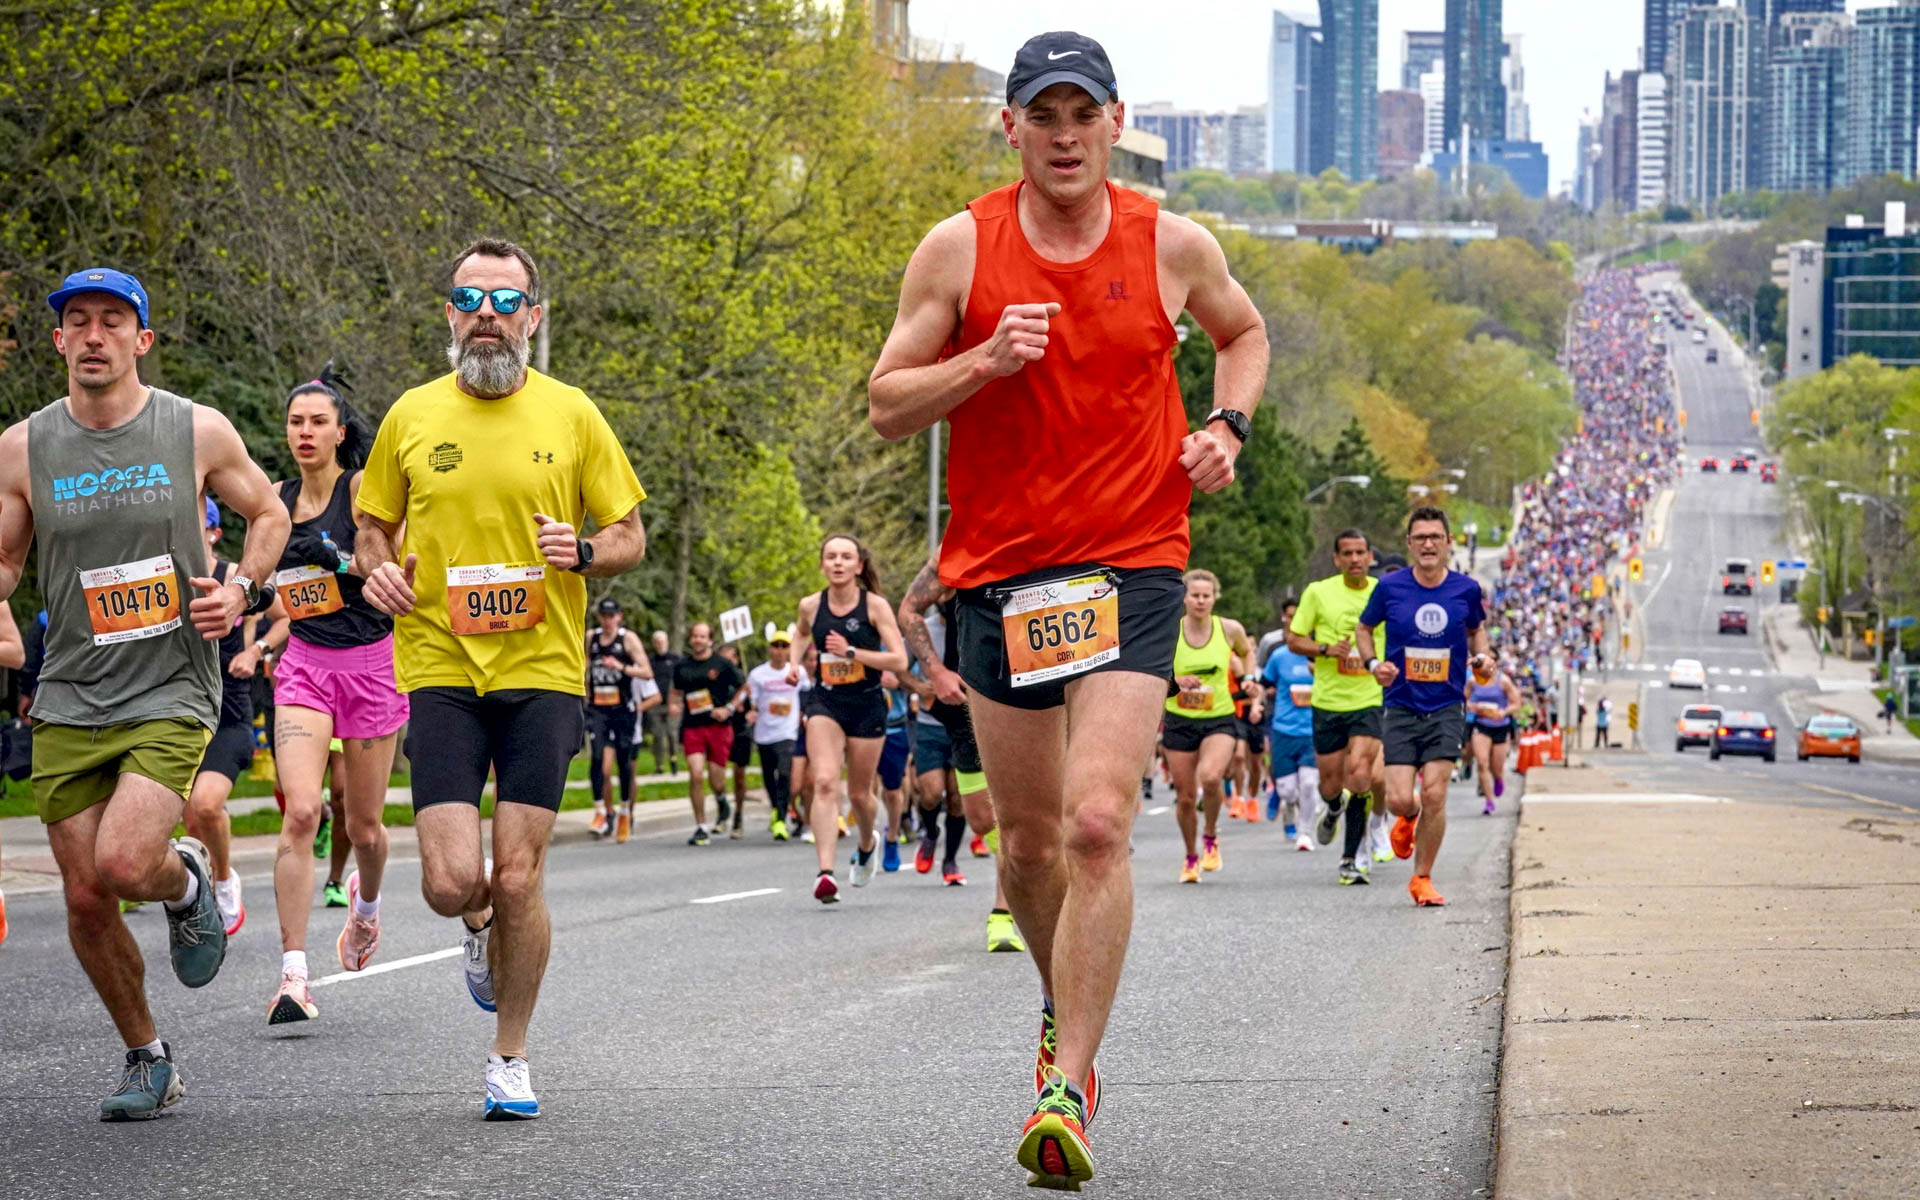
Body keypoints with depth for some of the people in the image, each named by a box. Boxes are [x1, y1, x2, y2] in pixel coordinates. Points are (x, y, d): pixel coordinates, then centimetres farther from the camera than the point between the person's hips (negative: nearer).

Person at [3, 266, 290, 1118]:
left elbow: (268, 515, 13)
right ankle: (147, 1060, 23)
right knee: (84, 898, 2)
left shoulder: (199, 432, -2)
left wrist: (241, 592, -4)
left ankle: (187, 880, 15)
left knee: (123, 865, -22)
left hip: (172, 694, -3)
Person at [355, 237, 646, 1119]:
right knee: (452, 883, -10)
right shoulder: (412, 417, 6)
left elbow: (630, 538, 9)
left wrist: (581, 552, -12)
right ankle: (480, 926, 28)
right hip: (440, 672, 1)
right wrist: (378, 569, -5)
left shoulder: (570, 414, 4)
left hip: (541, 670, 0)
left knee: (517, 880, -4)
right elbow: (373, 530, 17)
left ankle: (510, 1059, 14)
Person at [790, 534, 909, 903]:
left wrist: (851, 651, -21)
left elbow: (899, 660, -14)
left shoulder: (875, 606, -9)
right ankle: (826, 872, -29)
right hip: (825, 703, 1)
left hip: (866, 706, -1)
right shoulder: (811, 606, -1)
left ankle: (867, 843, 46)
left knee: (859, 793, 11)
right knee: (825, 782, -20)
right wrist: (795, 661, 6)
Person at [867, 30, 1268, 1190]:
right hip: (999, 571, 2)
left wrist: (1227, 424, 4)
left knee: (1098, 823, -17)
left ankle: (1069, 1086, -16)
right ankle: (1068, 1012, 38)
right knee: (1030, 842, 9)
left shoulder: (1173, 245, 1)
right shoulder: (960, 249, -1)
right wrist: (984, 362, -16)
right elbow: (886, 405, 2)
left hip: (1133, 568, -2)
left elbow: (1243, 331, 22)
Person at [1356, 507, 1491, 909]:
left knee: (1434, 794, -11)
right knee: (1399, 798, -9)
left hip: (1446, 709, 0)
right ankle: (1409, 817, 31)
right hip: (1401, 708, 0)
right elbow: (1364, 628, 13)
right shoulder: (1390, 588, -3)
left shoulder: (1467, 589, 0)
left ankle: (1422, 879, 6)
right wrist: (1373, 663, -5)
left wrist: (1480, 656, 0)